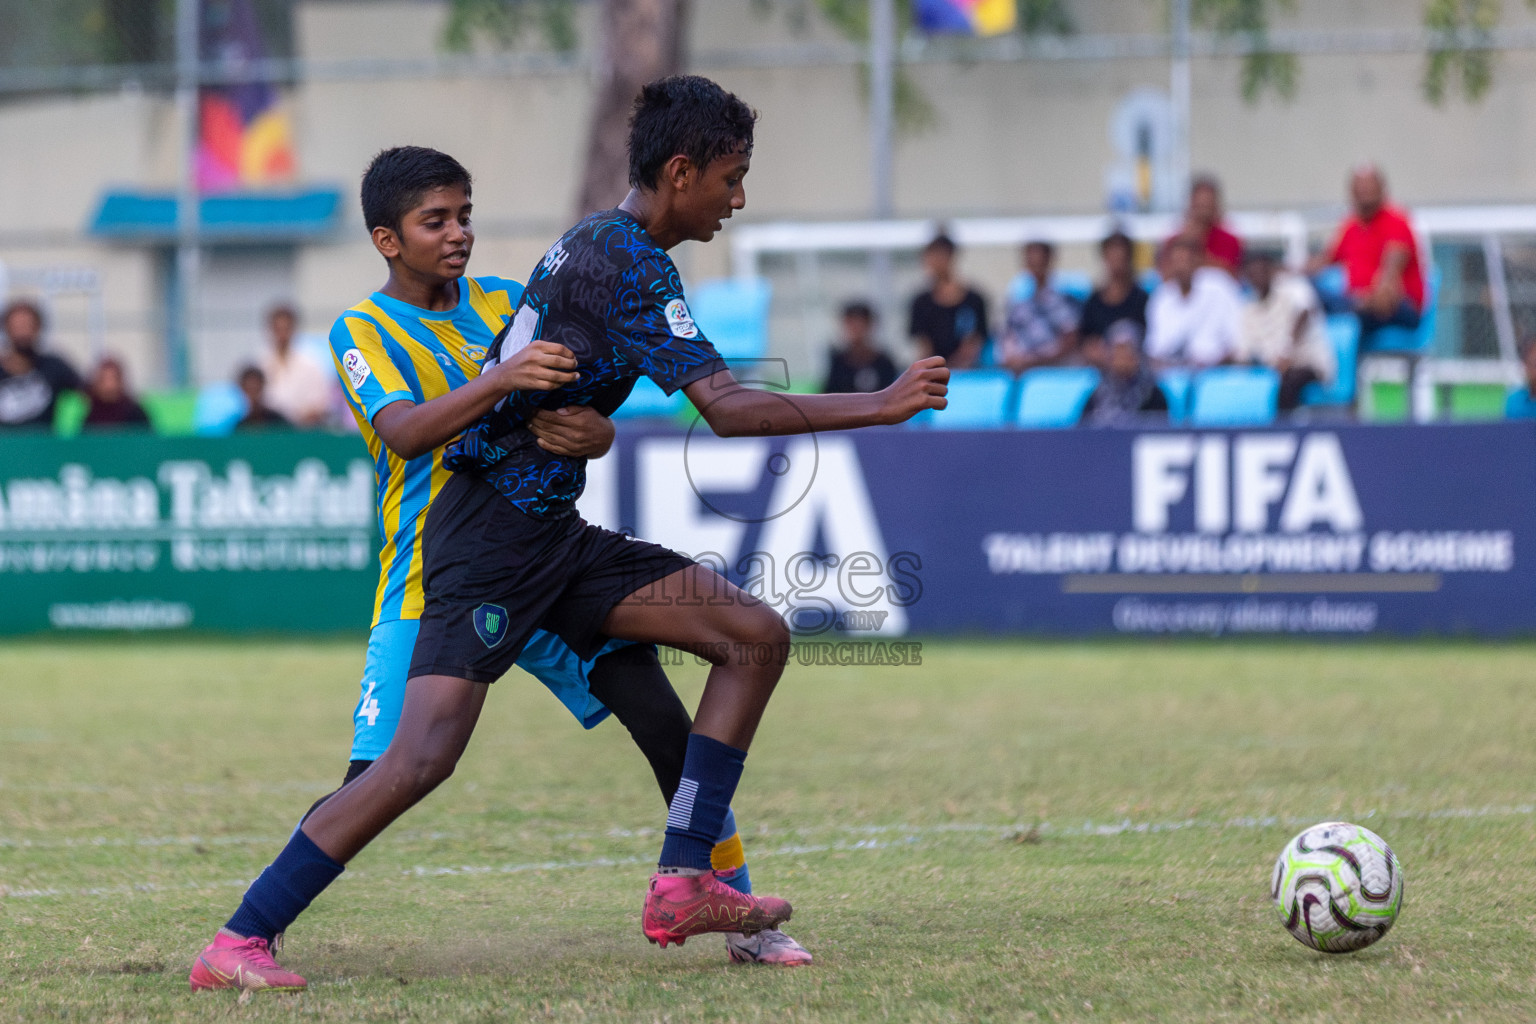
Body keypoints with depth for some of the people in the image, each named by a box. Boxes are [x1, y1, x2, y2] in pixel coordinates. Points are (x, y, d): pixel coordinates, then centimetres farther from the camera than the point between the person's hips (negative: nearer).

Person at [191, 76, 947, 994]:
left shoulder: (600, 240, 15)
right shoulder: (630, 262, -16)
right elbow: (729, 409, -23)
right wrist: (884, 407, -19)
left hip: (554, 537, 10)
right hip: (489, 535, -10)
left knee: (758, 635, 2)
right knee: (424, 757, -20)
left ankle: (683, 884, 0)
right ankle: (239, 941, -13)